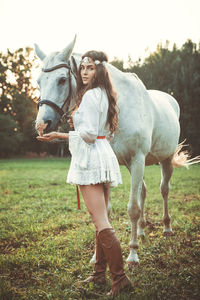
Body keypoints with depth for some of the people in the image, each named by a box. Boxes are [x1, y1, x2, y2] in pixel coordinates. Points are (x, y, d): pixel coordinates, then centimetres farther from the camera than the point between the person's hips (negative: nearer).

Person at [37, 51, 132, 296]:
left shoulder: (90, 95, -13)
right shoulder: (105, 95, 15)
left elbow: (89, 135, -18)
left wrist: (59, 135, -13)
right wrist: (79, 124, 15)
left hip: (91, 159, -10)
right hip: (105, 156, 10)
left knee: (101, 222, -10)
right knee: (101, 220, 13)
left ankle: (120, 277, -9)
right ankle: (99, 273, 23)